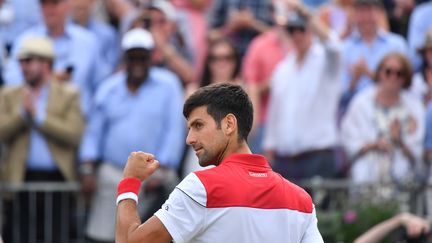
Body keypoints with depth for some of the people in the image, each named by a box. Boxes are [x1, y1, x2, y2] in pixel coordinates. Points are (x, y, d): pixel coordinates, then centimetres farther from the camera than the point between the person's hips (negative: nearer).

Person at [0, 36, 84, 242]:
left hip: (57, 180, -2)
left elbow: (74, 134, -8)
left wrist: (38, 115, -9)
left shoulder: (68, 95, 6)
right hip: (20, 179, 2)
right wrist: (22, 112, -11)